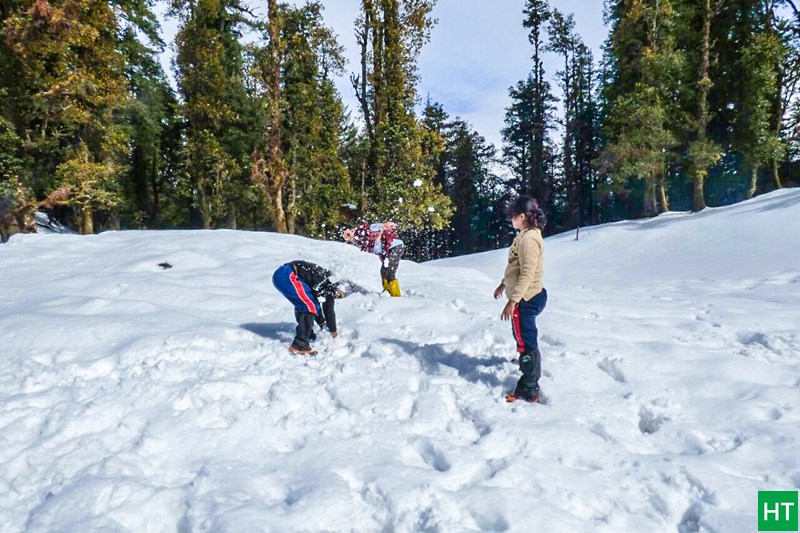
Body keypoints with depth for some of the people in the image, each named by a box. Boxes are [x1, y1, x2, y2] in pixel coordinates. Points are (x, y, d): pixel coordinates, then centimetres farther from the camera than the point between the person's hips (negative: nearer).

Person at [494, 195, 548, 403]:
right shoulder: (526, 235, 12)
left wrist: (512, 300, -26)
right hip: (529, 297, 10)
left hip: (526, 299, -10)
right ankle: (526, 363, 52)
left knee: (526, 342, -3)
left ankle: (529, 392, 5)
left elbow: (527, 274, -25)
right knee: (525, 338, 29)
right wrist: (504, 283, 31)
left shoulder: (528, 238, -20)